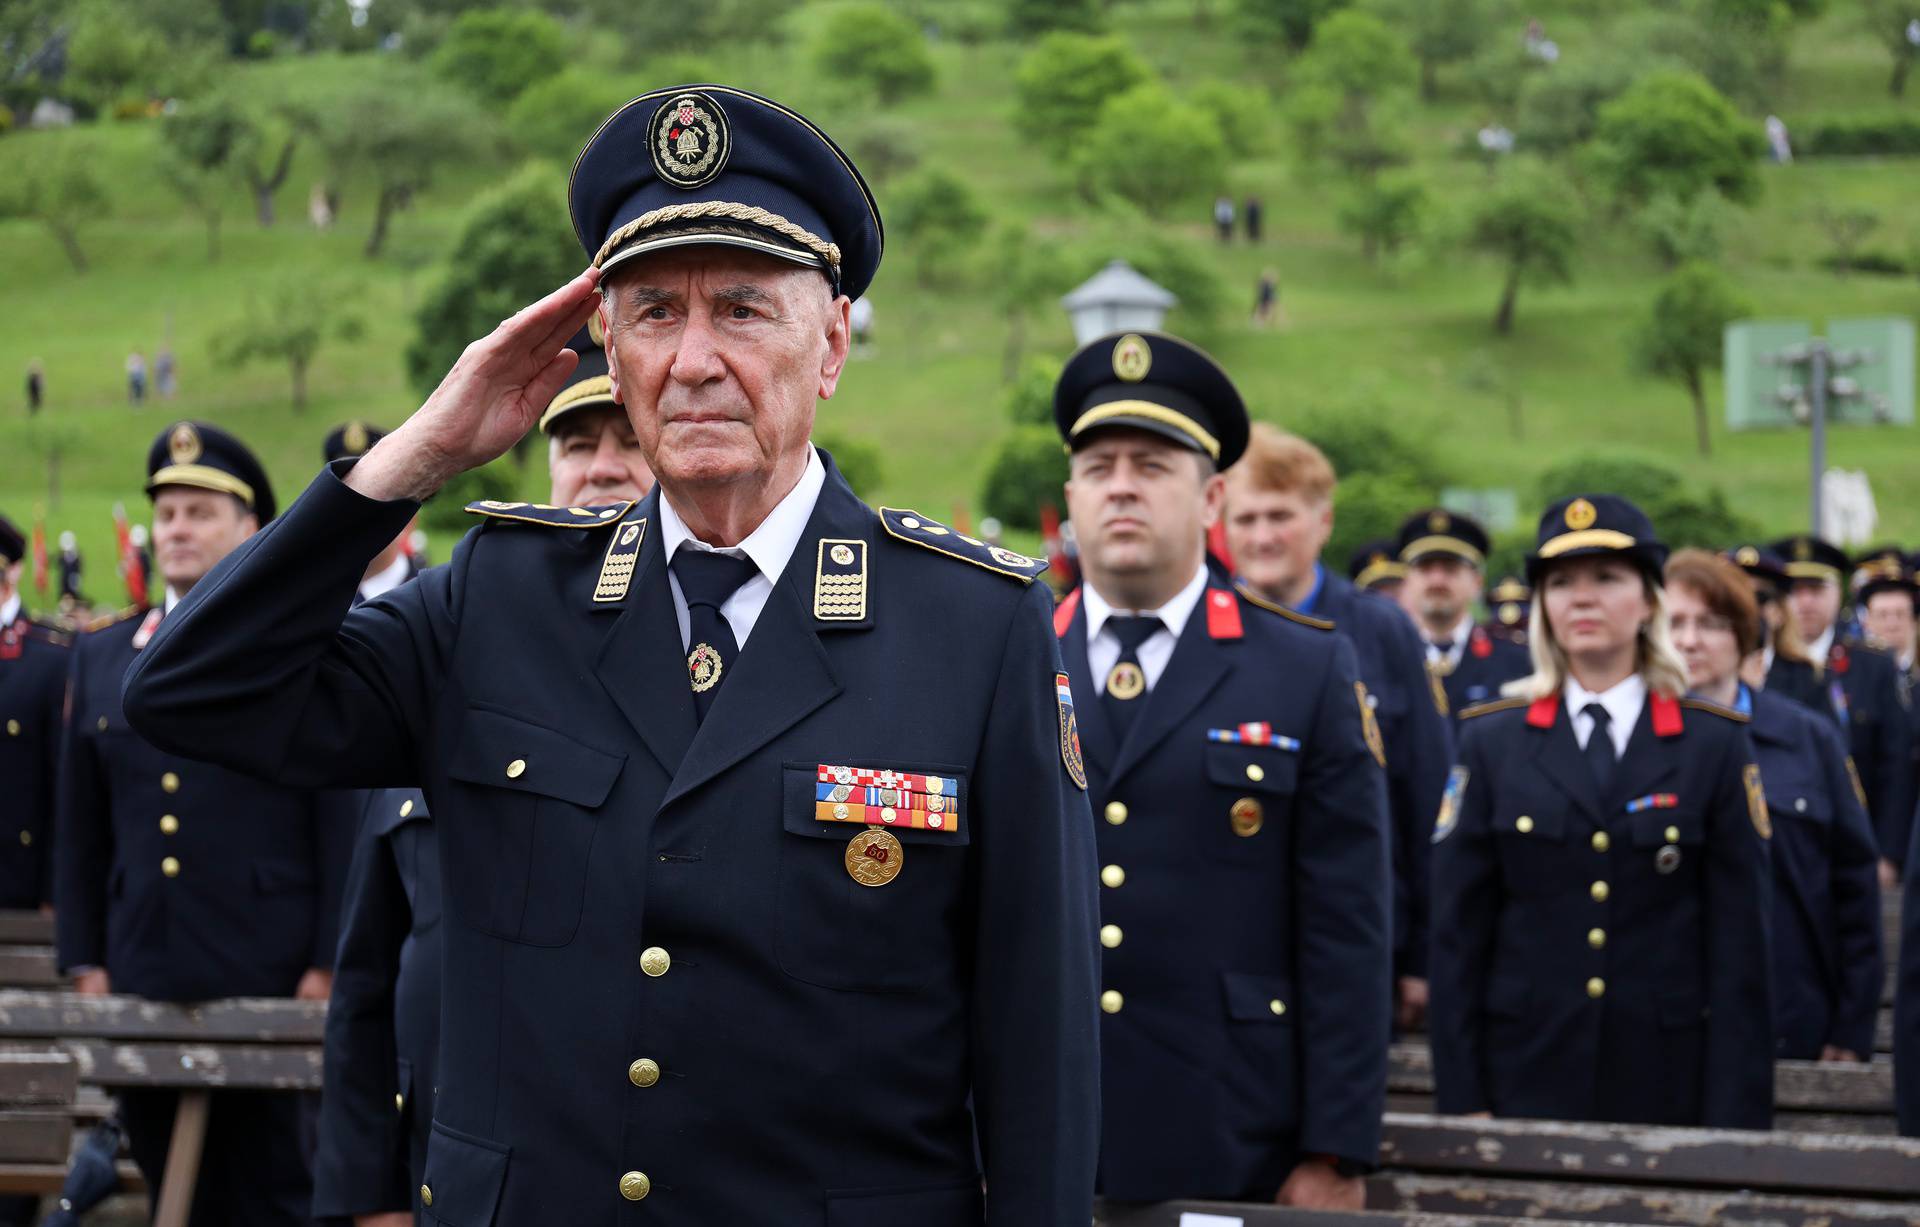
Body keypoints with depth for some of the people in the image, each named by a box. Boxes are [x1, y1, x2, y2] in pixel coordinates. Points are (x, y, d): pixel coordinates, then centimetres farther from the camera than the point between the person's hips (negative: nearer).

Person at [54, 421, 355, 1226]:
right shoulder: (102, 656, 13)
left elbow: (342, 823, -3)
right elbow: (80, 828, 13)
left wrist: (327, 967, -9)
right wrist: (84, 962, 7)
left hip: (270, 981, -4)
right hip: (142, 980, 4)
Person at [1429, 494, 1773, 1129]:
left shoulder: (1714, 745, 4)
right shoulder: (1491, 742, 6)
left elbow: (1741, 937, 1)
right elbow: (1457, 933, 3)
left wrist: (1734, 1116, -5)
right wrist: (1462, 1100, -3)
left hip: (1668, 1087, 0)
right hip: (1525, 1082, 1)